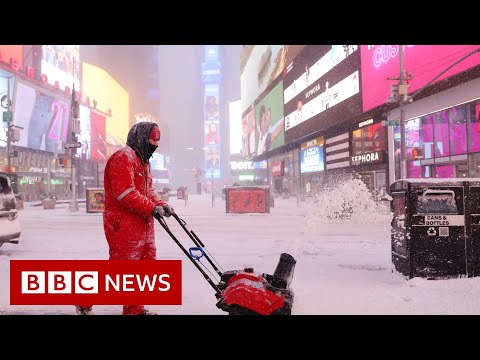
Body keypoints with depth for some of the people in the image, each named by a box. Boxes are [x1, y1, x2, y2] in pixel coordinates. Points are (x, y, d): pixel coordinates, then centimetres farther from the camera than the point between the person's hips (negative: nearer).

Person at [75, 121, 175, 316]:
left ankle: (134, 309, 23)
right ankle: (84, 302, 15)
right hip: (124, 225, -10)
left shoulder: (143, 161, 21)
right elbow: (125, 193, -22)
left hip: (143, 225, 10)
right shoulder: (124, 157, -13)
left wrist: (162, 205, 3)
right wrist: (152, 208, -21)